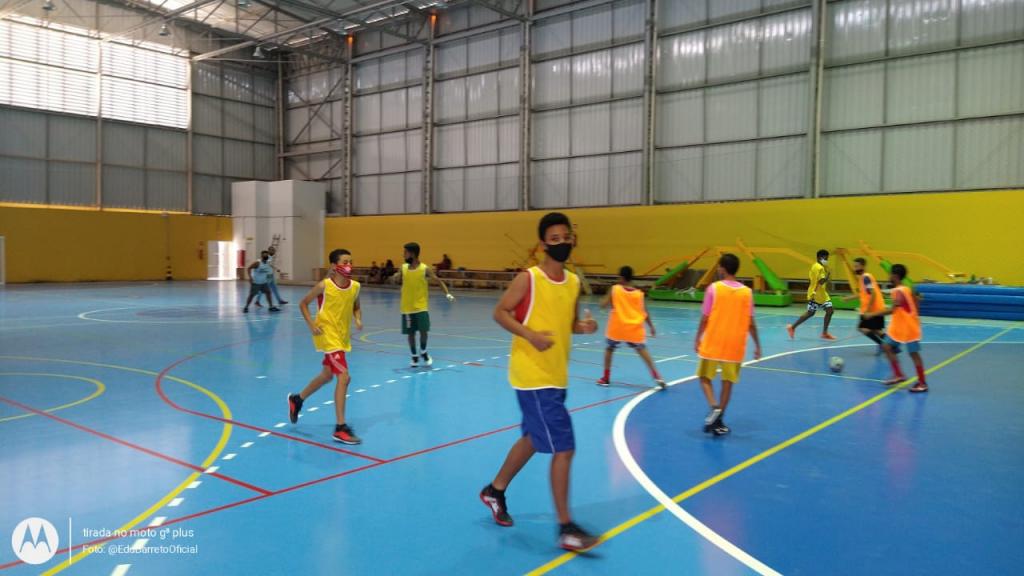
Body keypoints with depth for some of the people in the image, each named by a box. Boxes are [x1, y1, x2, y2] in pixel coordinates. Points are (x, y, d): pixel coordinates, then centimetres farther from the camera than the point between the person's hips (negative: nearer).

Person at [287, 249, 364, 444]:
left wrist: (358, 320, -7)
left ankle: (297, 399, 49)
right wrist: (311, 324, -15)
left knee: (327, 375, 23)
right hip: (327, 335, -7)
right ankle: (340, 428, -10)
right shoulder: (324, 286, -15)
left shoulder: (355, 286, -2)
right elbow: (303, 303, -3)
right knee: (344, 377, -17)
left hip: (343, 337, 7)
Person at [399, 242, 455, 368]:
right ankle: (414, 357, 24)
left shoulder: (425, 269, -8)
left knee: (423, 331, -9)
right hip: (407, 308, 3)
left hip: (421, 307, -3)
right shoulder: (403, 268, 3)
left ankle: (423, 353, 17)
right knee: (410, 333, 7)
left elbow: (439, 281, -6)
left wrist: (447, 294, -19)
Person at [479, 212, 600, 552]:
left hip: (556, 377, 8)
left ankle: (495, 491, 42)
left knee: (533, 439, 21)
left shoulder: (574, 282, 7)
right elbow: (500, 312, -9)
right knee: (564, 448, -9)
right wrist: (530, 335, -23)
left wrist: (584, 326, -5)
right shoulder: (528, 279, -13)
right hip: (533, 376, -8)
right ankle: (566, 528, 3)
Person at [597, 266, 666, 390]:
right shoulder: (639, 293, 1)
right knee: (642, 350, 9)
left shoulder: (614, 289, -3)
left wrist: (608, 298, 18)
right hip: (635, 328, 1)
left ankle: (606, 378, 19)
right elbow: (645, 312, 2)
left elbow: (603, 305, -4)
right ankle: (657, 377, -5)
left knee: (609, 349, 18)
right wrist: (651, 327, 12)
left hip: (618, 328, -1)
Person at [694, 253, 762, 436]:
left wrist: (698, 339, 4)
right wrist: (757, 345, 10)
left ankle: (714, 407, -12)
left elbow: (705, 318, -7)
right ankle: (719, 420, 14)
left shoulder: (713, 288, -8)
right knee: (728, 381, 11)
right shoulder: (747, 292, 0)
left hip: (712, 343, -2)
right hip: (734, 345, 2)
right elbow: (751, 322, 1)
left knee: (705, 377, 12)